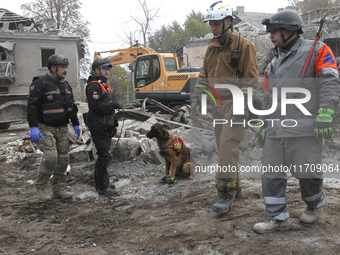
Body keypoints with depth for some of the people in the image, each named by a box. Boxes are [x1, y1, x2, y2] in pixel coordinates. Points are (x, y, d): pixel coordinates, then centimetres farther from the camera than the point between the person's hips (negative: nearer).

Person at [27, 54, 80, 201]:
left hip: (62, 128, 7)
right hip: (45, 128, -7)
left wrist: (76, 124, 19)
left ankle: (59, 189, 14)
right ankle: (40, 186, 3)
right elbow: (32, 106, -14)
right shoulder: (40, 83, -9)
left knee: (63, 158, 4)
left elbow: (71, 106, 23)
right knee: (51, 157, -17)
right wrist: (33, 127, -21)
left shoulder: (66, 85, 14)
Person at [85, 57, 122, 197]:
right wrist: (113, 105, -20)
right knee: (105, 156, -10)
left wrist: (113, 124, 25)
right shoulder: (94, 86, -13)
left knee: (104, 155, 17)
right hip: (98, 127, -10)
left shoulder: (105, 85, 20)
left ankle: (101, 182, 29)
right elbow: (96, 106, -23)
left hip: (106, 126, 10)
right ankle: (103, 188, -5)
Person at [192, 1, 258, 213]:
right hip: (218, 103, 8)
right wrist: (197, 96, 10)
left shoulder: (244, 45, -7)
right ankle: (235, 187, 25)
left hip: (235, 102, -7)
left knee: (228, 146, -14)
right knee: (223, 146, 11)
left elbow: (251, 79, -11)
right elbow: (204, 75, 20)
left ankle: (226, 194, -9)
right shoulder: (212, 48, 15)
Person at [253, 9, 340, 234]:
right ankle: (279, 218, 13)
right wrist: (263, 126, 22)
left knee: (307, 173, 1)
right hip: (276, 131, 7)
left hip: (305, 130, -6)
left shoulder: (317, 51, 2)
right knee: (272, 174, 2)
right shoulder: (274, 64, 22)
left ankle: (314, 204, 32)